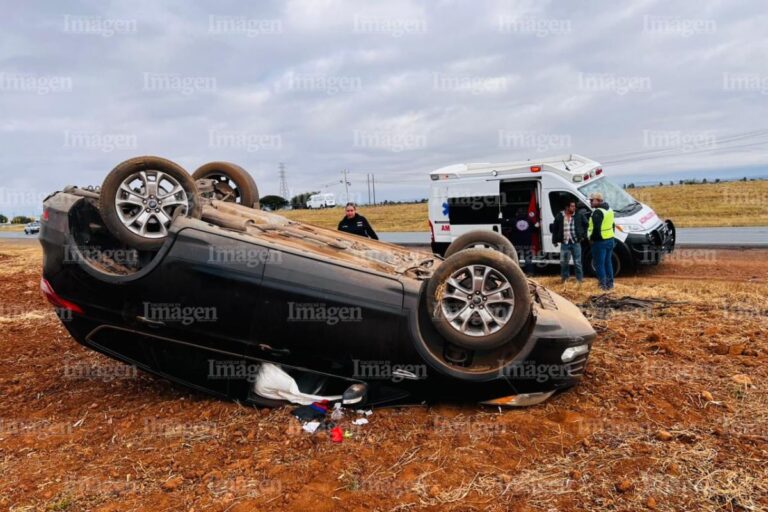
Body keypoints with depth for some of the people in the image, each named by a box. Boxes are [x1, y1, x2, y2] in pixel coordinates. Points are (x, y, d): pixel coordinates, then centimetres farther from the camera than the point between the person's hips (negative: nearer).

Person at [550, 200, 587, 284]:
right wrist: (555, 240, 6)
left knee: (577, 262, 4)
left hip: (576, 242, -1)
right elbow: (555, 229, 6)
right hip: (565, 243, 1)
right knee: (563, 262, 9)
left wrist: (584, 235, 3)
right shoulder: (560, 216, -1)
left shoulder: (579, 215, -2)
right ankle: (564, 277, 27)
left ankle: (580, 278, 16)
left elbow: (586, 224, 8)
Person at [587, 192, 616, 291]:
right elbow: (613, 225, 20)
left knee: (599, 264, -2)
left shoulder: (597, 212, -19)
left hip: (600, 241, -10)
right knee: (608, 262, 16)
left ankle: (603, 284, 0)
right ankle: (610, 284, 23)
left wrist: (592, 238, -12)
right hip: (610, 240, 10)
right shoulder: (609, 209, 13)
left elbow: (596, 228, -26)